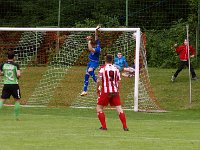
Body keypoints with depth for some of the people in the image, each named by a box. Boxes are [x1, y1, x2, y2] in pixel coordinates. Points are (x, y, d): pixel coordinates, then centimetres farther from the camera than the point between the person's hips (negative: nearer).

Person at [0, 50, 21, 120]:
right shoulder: (16, 65, -8)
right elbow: (18, 75, -17)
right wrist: (17, 77, 4)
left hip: (6, 85, 2)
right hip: (14, 84, -2)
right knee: (17, 100, 13)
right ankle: (17, 116, 12)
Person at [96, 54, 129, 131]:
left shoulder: (102, 68, -4)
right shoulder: (116, 69, 7)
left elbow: (99, 80, -10)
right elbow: (118, 81, 8)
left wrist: (97, 89, 6)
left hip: (105, 91, -3)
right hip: (115, 91, 3)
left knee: (99, 107, 10)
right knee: (119, 108, 4)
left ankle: (104, 126, 3)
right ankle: (125, 127, -2)